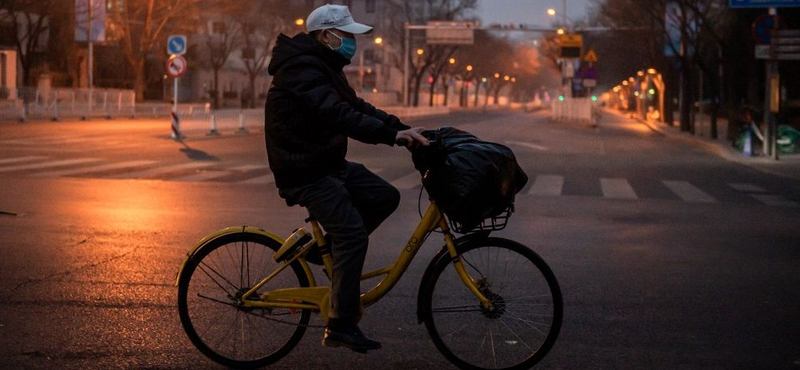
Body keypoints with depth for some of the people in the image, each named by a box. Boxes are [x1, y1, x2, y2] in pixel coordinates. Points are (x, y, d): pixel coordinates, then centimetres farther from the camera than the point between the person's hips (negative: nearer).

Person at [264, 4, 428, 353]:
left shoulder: (324, 68, 15)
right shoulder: (302, 69, -19)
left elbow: (357, 107, 12)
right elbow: (338, 115, -31)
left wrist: (403, 128, 0)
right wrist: (392, 134, -35)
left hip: (327, 163, 10)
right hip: (304, 171, -10)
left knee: (385, 196, 2)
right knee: (353, 233, -18)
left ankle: (329, 246, 12)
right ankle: (341, 327, -14)